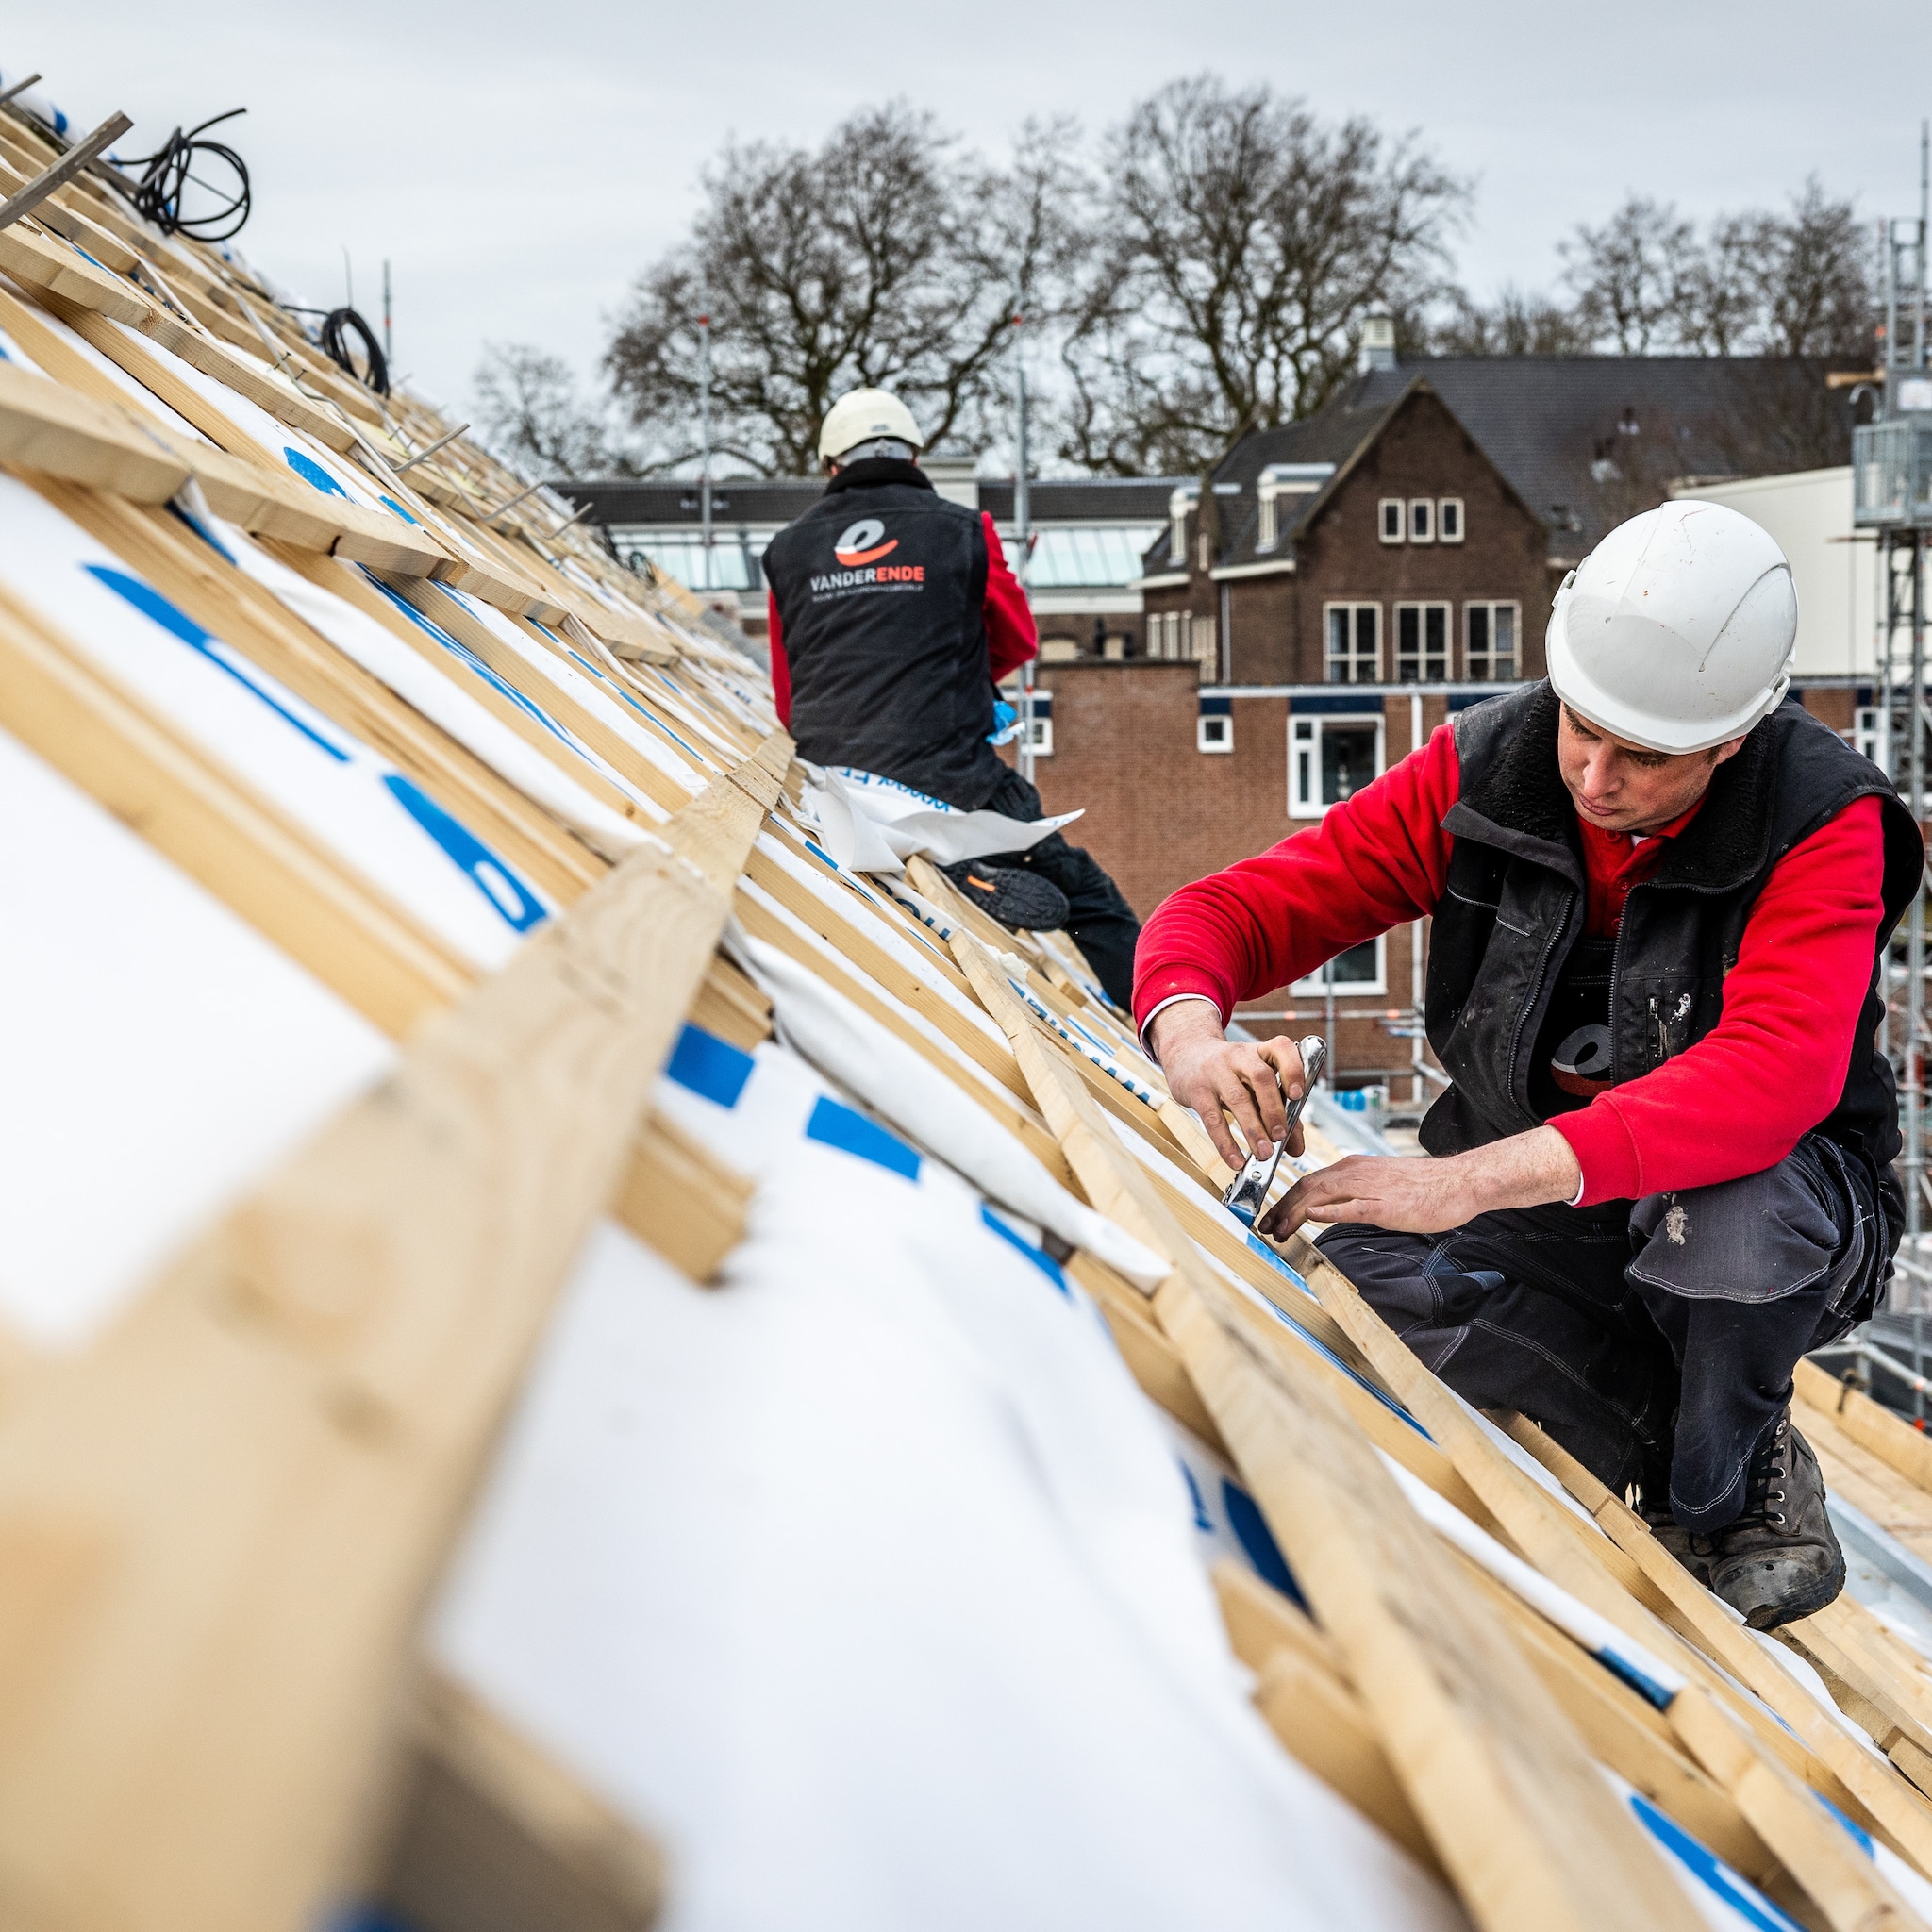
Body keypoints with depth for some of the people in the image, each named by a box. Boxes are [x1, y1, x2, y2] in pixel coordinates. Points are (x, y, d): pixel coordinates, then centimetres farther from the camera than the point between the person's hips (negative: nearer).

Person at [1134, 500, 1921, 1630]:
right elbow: (1247, 906, -11)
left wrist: (1467, 1181, -49)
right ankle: (1675, 1449, -6)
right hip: (1539, 1216, 3)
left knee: (1738, 1217, -40)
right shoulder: (1483, 774, -12)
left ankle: (1733, 1492, -6)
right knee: (1359, 1265, -28)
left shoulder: (1823, 824, -22)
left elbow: (1773, 1078, -39)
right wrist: (1193, 1036, -38)